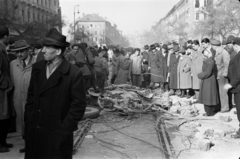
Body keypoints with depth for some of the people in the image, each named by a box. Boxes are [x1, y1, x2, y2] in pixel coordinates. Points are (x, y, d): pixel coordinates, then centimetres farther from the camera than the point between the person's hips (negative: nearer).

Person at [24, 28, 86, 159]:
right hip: (34, 132, 5)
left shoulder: (74, 73, -12)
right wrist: (28, 119, 7)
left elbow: (78, 105, -11)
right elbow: (31, 95, 13)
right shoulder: (37, 68, 5)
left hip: (58, 134, -5)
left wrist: (65, 129, -12)